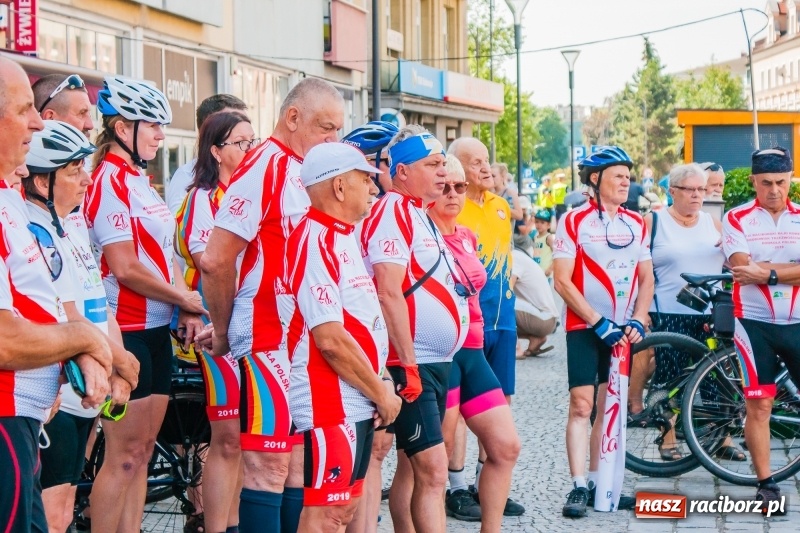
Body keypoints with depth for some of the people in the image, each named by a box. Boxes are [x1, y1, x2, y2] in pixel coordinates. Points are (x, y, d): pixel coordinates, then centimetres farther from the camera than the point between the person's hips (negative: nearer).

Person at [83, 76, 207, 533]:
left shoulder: (141, 182, 15)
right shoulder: (109, 183, -13)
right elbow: (126, 269, -19)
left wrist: (188, 311, 2)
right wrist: (185, 298, -8)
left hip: (156, 331, 9)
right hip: (126, 332, -9)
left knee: (142, 451, 11)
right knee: (124, 455, -5)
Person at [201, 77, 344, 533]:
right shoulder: (263, 169, -13)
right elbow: (215, 260, -17)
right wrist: (223, 332, -5)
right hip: (268, 339, -8)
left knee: (299, 463, 13)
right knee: (269, 465, -4)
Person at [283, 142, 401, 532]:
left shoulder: (344, 237, 14)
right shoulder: (315, 240, -17)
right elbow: (330, 339, -22)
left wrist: (381, 381, 11)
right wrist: (380, 392, -13)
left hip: (356, 402, 10)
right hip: (330, 404, -10)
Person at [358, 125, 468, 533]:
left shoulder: (420, 216, 17)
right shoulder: (393, 212, -13)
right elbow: (389, 293, -21)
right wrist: (407, 364, -23)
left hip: (436, 362, 10)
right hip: (413, 364, -10)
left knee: (412, 466, 12)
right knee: (433, 469, -13)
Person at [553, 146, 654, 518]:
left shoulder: (636, 224, 9)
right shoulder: (574, 221, -7)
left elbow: (646, 279, 12)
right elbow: (562, 281, -10)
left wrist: (636, 322, -4)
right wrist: (599, 323, -15)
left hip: (623, 330, 5)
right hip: (585, 327, -5)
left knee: (611, 407, 8)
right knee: (581, 405, -10)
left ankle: (598, 483, 16)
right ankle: (578, 487, -9)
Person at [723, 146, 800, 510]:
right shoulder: (737, 219, -1)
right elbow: (743, 268, -14)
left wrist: (766, 272, -19)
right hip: (755, 322, -2)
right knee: (759, 403, -2)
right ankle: (765, 483, 6)